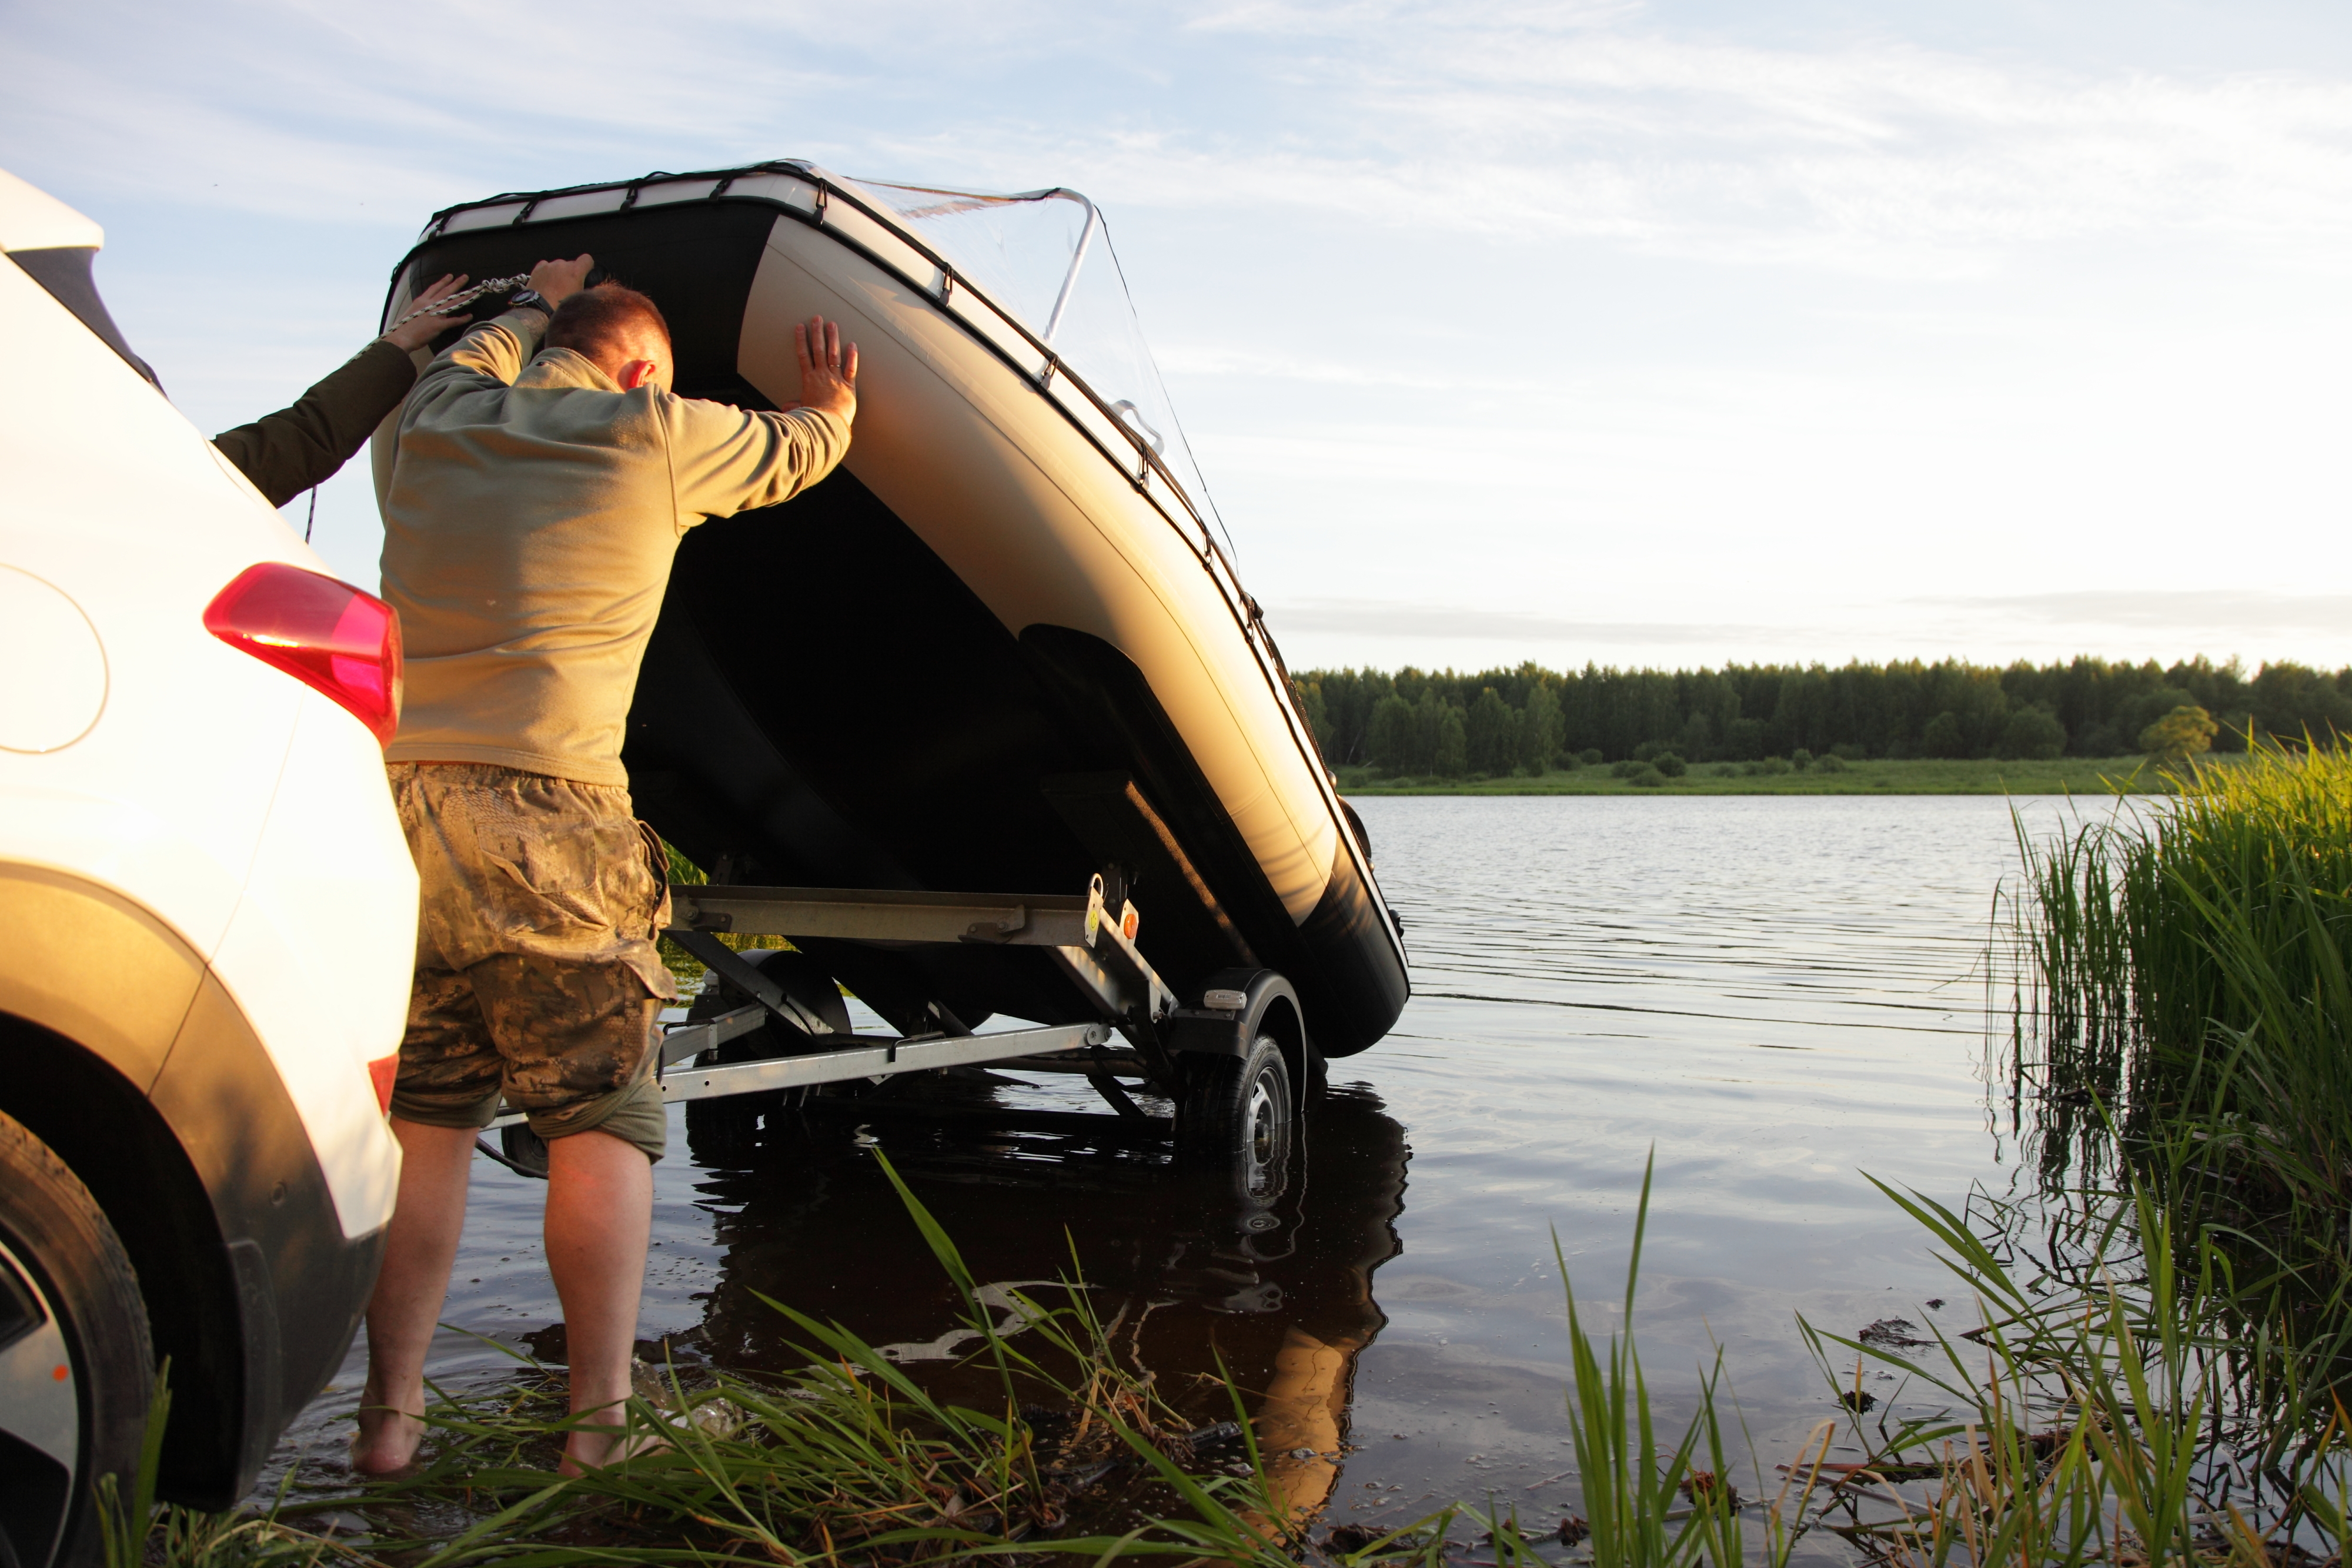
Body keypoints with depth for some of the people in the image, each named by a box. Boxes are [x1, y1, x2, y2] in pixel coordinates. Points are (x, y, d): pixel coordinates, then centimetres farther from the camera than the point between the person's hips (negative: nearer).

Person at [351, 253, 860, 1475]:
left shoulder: (436, 418, 17)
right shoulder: (656, 438, 5)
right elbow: (797, 450, 23)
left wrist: (535, 305, 62)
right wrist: (829, 405, 46)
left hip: (394, 809, 5)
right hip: (548, 828, -5)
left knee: (419, 1122, 12)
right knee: (601, 1125, 3)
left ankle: (389, 1414, 12)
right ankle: (601, 1419, 0)